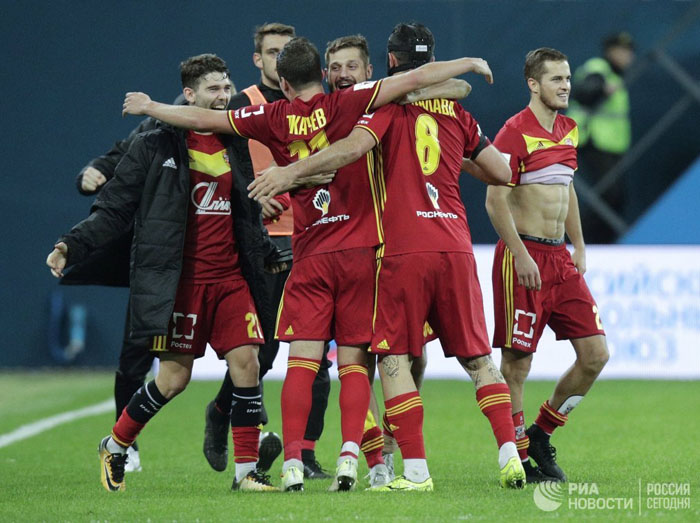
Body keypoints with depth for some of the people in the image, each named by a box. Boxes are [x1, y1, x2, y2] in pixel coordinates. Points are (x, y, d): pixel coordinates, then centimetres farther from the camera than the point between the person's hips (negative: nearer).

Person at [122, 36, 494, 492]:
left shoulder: (273, 119, 3)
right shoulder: (346, 104, -2)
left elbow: (202, 119, 12)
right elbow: (413, 79, -7)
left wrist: (150, 107, 27)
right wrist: (468, 64, 5)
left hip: (310, 257, 0)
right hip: (360, 250, 0)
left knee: (303, 361, 0)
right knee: (354, 360, 3)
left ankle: (293, 462, -10)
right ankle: (350, 454, -10)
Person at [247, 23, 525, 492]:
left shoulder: (389, 101, 0)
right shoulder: (456, 110, 13)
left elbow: (357, 145, -19)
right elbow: (501, 173, 16)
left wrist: (292, 171, -21)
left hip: (405, 250, -4)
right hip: (456, 247, 4)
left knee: (394, 358, 1)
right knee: (477, 357, 12)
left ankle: (416, 471, -8)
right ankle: (510, 456, 3)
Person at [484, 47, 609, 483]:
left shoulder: (568, 130, 14)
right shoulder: (515, 133, -10)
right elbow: (496, 200, -14)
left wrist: (579, 247, 19)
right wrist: (520, 255, -19)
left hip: (560, 256, 8)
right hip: (524, 257, -8)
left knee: (595, 353, 1)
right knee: (517, 361, -4)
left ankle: (541, 434, 16)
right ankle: (518, 458, 5)